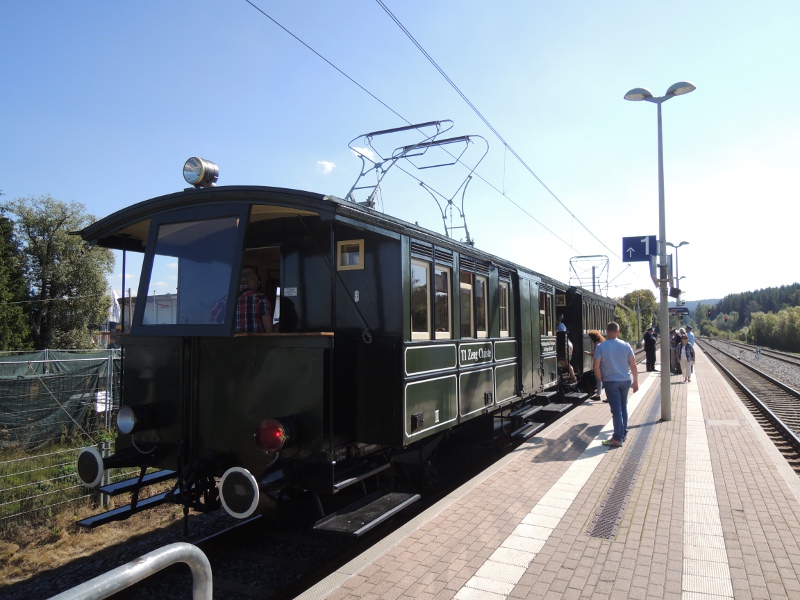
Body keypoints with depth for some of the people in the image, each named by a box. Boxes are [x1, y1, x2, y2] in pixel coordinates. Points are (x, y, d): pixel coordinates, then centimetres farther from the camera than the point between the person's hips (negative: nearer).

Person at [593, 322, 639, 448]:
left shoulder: (601, 347, -10)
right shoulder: (626, 345, -1)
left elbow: (596, 366, -14)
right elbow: (633, 365, -1)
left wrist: (600, 379, 1)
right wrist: (636, 382, 7)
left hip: (611, 381, -3)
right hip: (625, 380, 3)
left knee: (616, 410, -1)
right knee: (623, 407, 19)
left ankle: (618, 439, 0)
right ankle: (624, 433, 28)